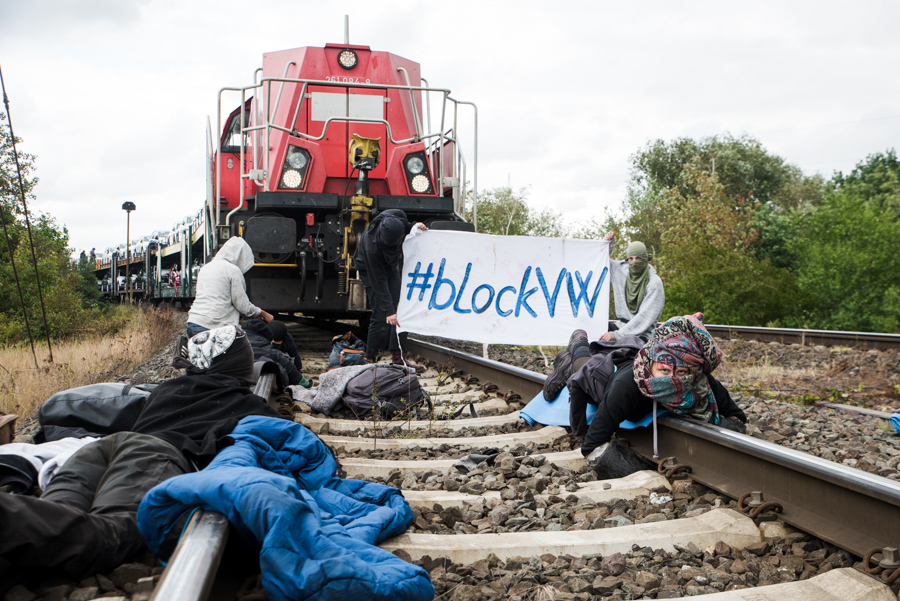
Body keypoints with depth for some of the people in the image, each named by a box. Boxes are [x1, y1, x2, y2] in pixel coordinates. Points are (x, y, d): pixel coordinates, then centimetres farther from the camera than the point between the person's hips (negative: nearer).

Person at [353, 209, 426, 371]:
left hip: (391, 267, 6)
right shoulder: (371, 246, -39)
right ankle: (369, 360, -2)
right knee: (381, 316, -14)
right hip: (371, 271, -6)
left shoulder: (399, 217, -26)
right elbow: (379, 283, -33)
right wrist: (389, 310, -34)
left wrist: (416, 227, -19)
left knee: (400, 309, -3)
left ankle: (398, 358, 2)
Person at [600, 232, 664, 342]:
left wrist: (617, 334, -25)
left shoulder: (654, 283, -11)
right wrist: (606, 243, 2)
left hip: (641, 333, -6)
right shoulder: (622, 270, 6)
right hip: (621, 324, 6)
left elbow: (644, 316, -18)